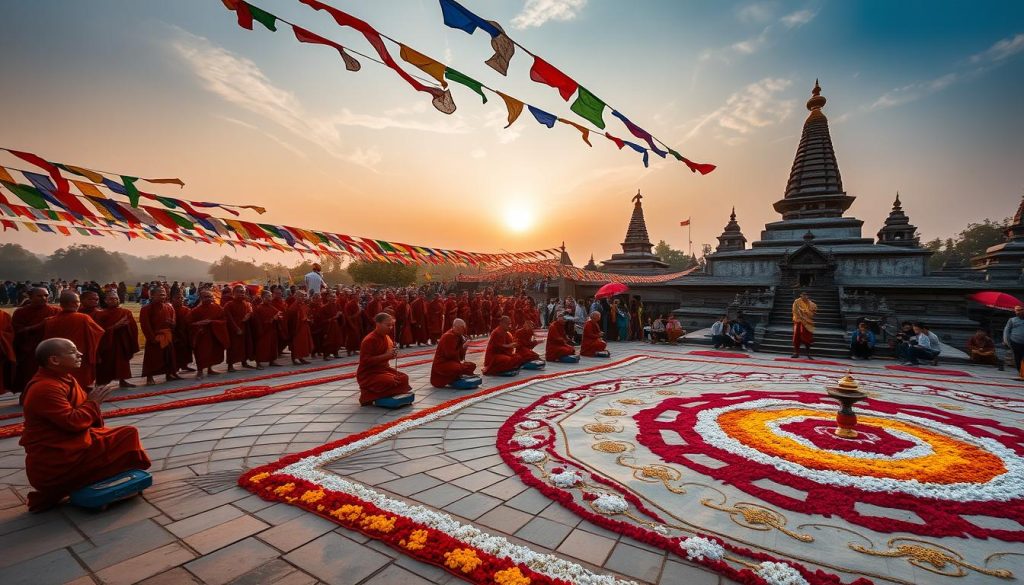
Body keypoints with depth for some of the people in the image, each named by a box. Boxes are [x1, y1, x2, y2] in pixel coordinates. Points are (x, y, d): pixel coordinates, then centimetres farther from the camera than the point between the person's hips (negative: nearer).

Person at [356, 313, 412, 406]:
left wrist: (392, 354, -3)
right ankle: (367, 396, -6)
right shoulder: (369, 340, -20)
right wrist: (386, 355, -29)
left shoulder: (387, 337, 6)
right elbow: (366, 361, -25)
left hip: (383, 369, 8)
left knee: (404, 378, -4)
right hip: (368, 374, -8)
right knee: (391, 382, -27)